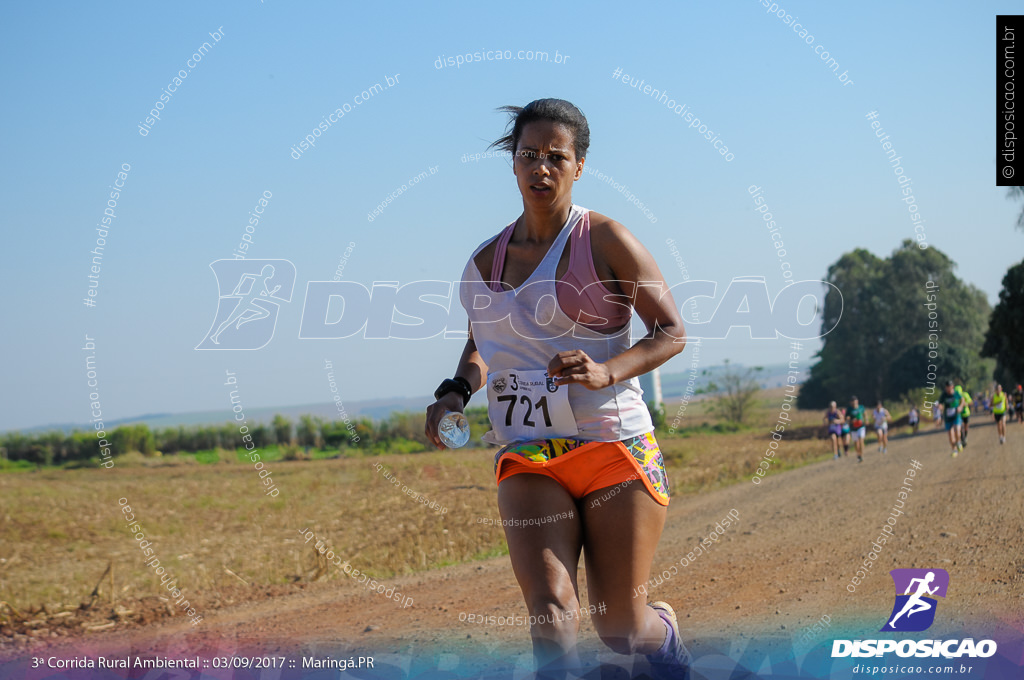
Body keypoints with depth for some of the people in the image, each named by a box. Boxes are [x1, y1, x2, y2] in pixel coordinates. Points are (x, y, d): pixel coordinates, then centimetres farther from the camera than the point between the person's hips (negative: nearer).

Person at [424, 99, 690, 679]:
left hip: (615, 448, -3)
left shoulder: (605, 240, -3)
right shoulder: (487, 261, 10)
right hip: (528, 460, 3)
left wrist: (606, 371, -22)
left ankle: (667, 631, 41)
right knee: (550, 611, -20)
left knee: (620, 630, 6)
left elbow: (674, 333, -5)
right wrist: (457, 390, 4)